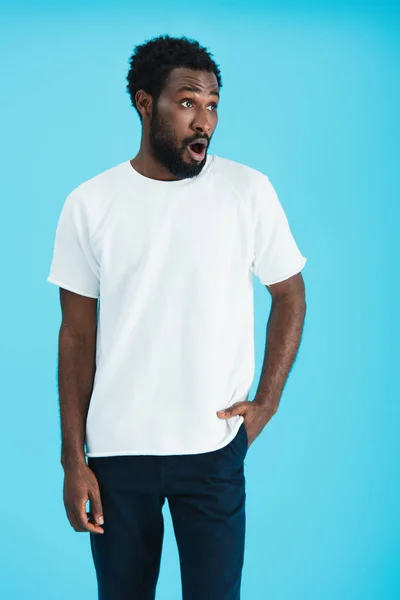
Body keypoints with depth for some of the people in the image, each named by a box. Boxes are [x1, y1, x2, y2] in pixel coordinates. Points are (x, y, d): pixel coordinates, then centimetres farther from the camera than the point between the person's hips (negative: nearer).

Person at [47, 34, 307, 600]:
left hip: (214, 448, 0)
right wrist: (73, 461, -1)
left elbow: (290, 297, 6)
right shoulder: (89, 204, -3)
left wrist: (266, 403, -4)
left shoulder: (249, 190, -5)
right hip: (117, 451, 1)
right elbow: (77, 336, 0)